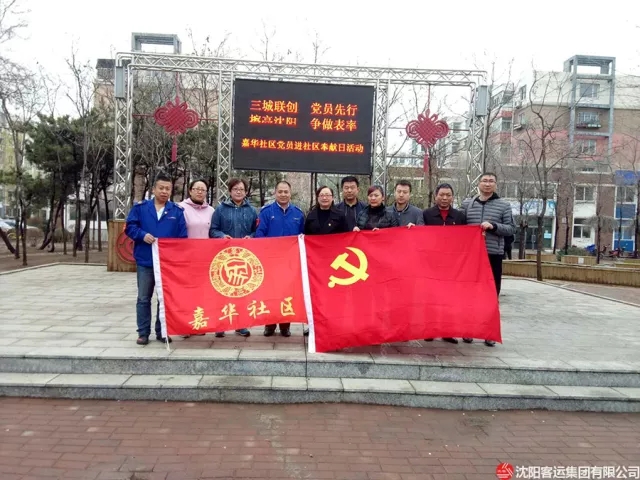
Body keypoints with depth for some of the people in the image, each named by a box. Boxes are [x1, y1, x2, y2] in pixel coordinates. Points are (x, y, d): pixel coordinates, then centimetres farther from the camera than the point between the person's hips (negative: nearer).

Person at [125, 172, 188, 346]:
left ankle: (162, 331, 21)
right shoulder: (140, 207, 3)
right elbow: (130, 227, 1)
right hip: (145, 262, -1)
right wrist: (143, 235, -18)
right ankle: (143, 332, 16)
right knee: (143, 299, 6)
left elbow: (183, 237, 3)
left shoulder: (177, 211, 4)